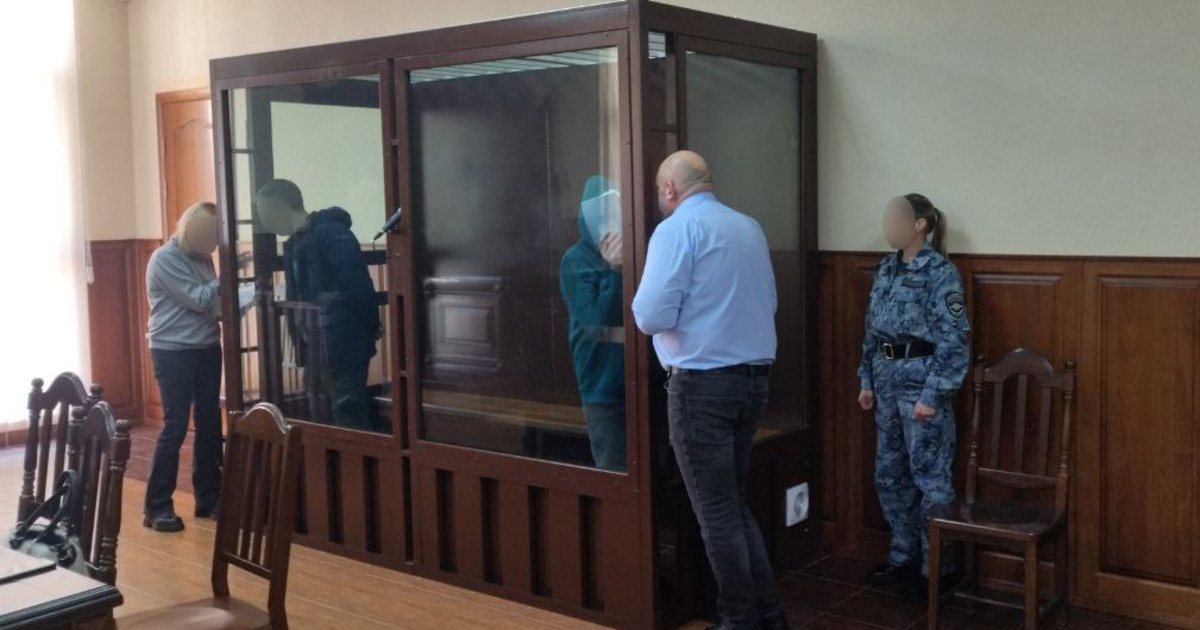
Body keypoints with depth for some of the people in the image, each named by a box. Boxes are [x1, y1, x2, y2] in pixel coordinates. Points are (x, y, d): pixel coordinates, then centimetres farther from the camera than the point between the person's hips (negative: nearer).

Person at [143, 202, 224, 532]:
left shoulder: (201, 257, 10)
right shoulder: (164, 259, -13)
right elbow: (199, 300, -18)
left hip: (207, 348, 7)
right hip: (173, 352, -7)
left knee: (209, 424, 9)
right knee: (175, 427, -7)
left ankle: (209, 497, 18)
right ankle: (157, 507, 2)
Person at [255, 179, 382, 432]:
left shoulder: (330, 233, -14)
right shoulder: (295, 243, 15)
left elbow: (358, 288, -19)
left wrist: (370, 333, -15)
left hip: (343, 348, -10)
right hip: (316, 352, 10)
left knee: (351, 424, -6)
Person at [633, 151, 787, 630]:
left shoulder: (677, 229, -11)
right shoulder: (751, 228, 10)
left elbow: (650, 316, -17)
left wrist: (646, 308, 5)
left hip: (703, 384, -7)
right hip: (753, 378, 7)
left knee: (716, 511, 4)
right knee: (734, 503, 19)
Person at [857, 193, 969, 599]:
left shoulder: (940, 271, -11)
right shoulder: (886, 268, 11)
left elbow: (952, 339, -15)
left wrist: (932, 395, -18)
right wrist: (867, 381, 13)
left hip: (921, 381, -8)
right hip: (888, 379, 8)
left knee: (929, 477, 0)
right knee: (889, 473, 13)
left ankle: (936, 568, 12)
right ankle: (902, 557, 27)